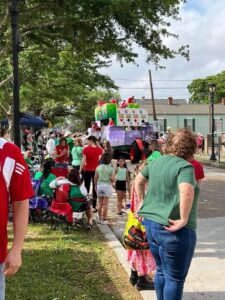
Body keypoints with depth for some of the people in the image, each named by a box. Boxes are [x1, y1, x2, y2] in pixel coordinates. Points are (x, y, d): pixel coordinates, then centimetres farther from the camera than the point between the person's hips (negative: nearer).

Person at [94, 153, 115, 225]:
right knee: (105, 204, 2)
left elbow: (95, 178, 2)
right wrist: (112, 179, 8)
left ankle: (100, 218, 19)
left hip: (99, 185, 3)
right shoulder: (111, 168, -8)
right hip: (107, 186, -3)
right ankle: (104, 219, 6)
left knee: (100, 203, 11)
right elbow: (112, 179, -14)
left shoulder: (98, 167, 0)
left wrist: (95, 186, 13)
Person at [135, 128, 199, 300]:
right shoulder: (185, 166, -16)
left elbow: (139, 180, 21)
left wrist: (142, 202, 26)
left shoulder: (157, 161, 8)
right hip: (173, 230, -8)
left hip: (151, 223, 8)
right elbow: (186, 192, -34)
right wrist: (184, 220, -25)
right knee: (175, 278, 6)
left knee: (161, 271, 23)